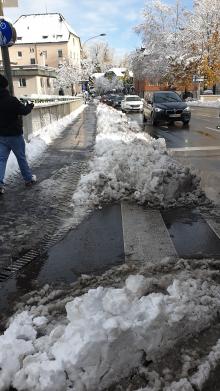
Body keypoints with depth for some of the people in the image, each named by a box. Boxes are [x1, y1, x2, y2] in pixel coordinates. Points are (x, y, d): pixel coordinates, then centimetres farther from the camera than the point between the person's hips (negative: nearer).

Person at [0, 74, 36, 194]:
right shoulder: (11, 100, -19)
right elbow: (24, 111, -12)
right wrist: (29, 106, 8)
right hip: (14, 135, -5)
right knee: (21, 157, 9)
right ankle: (29, 179, 23)